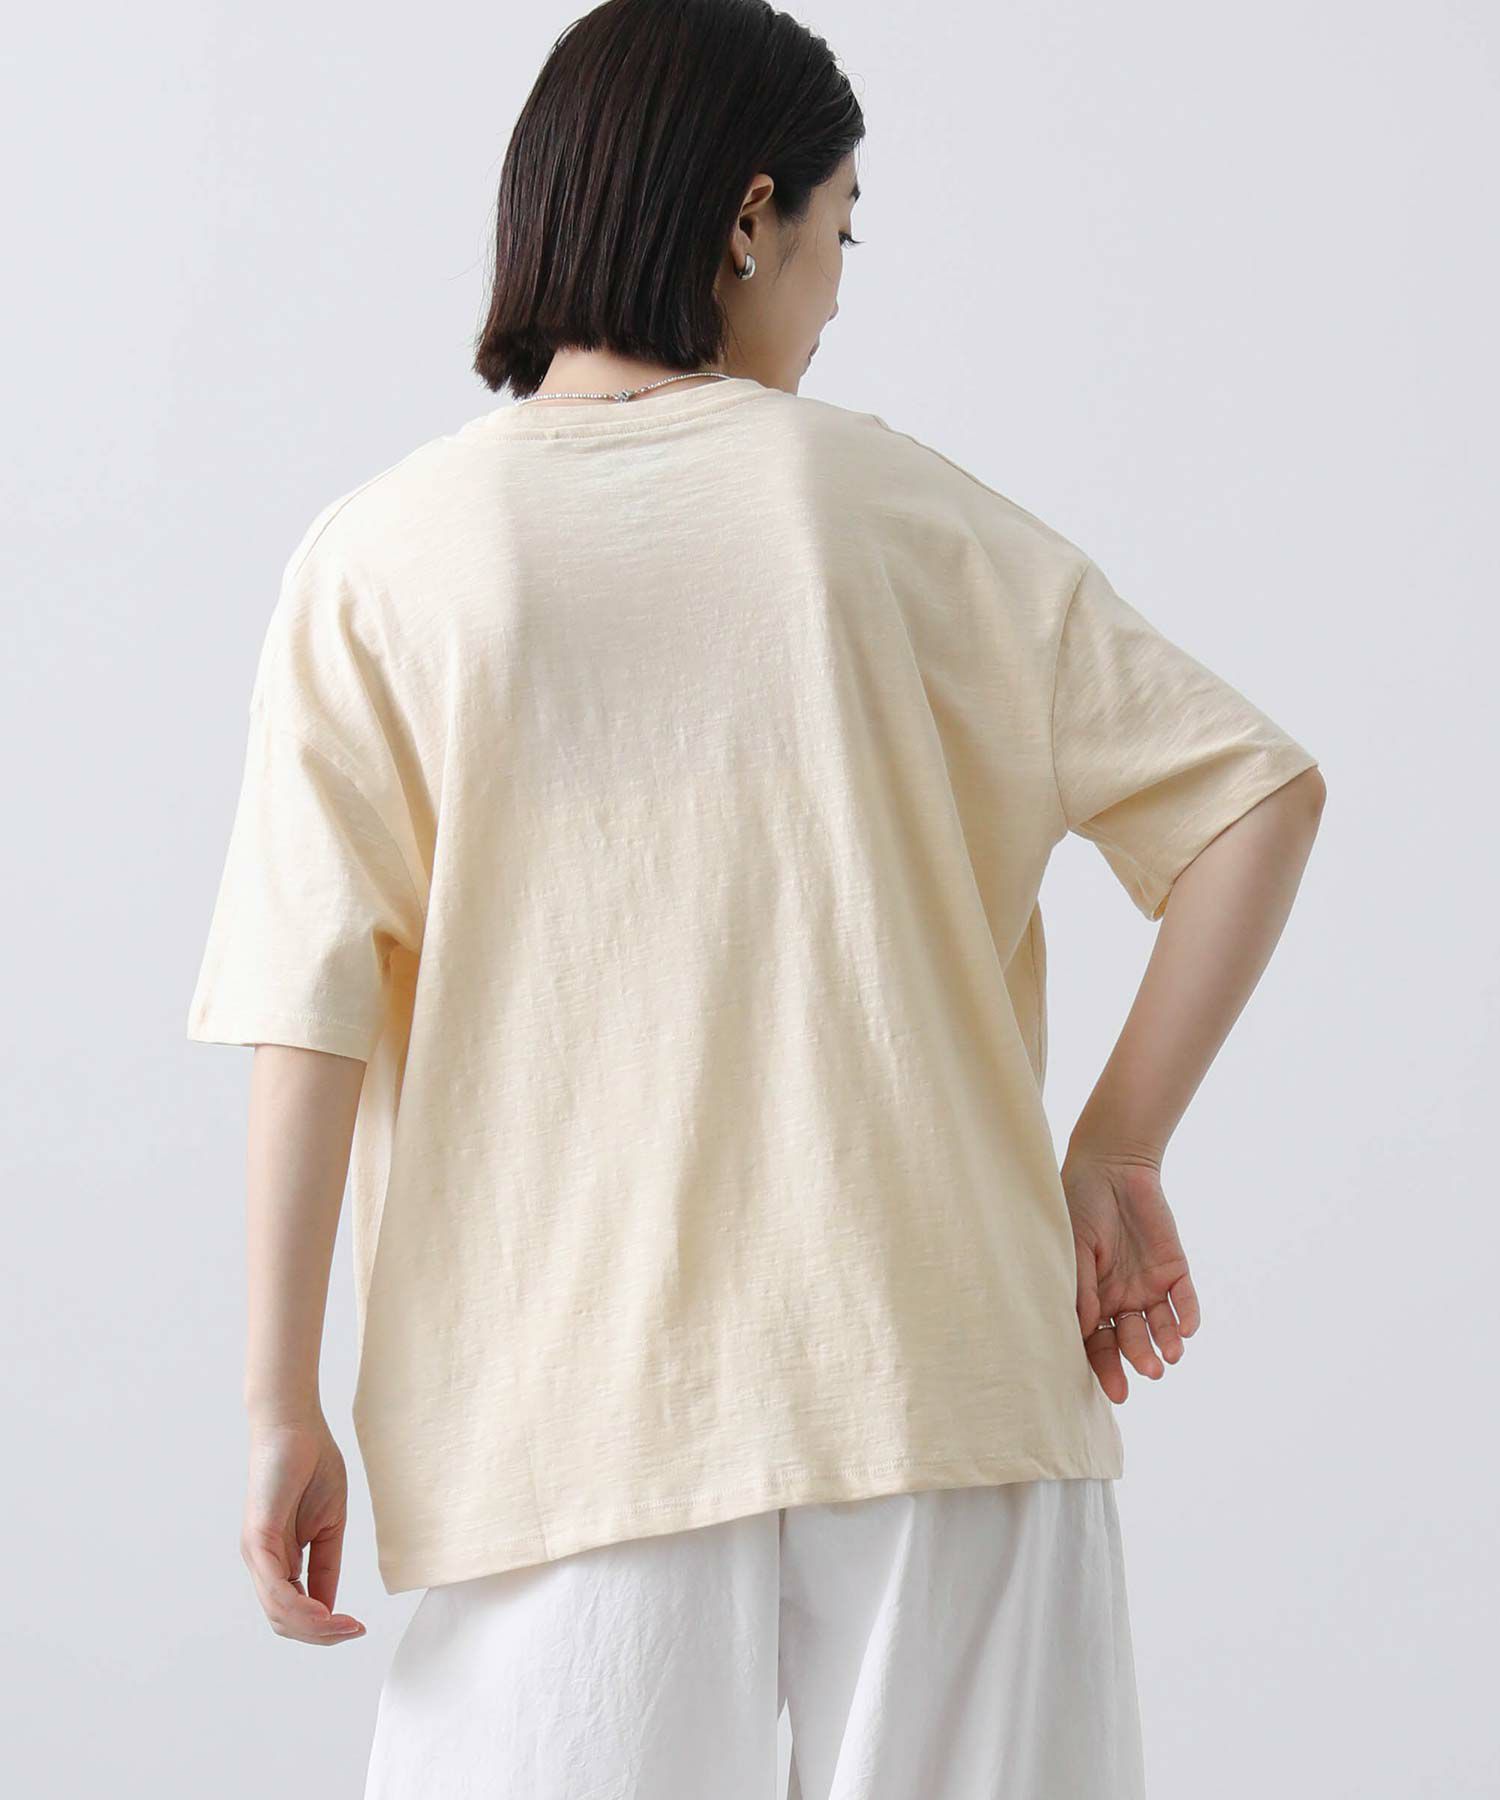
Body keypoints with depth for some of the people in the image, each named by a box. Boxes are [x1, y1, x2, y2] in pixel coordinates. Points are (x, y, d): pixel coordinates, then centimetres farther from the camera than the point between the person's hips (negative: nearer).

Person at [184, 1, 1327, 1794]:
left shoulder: (379, 558, 0)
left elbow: (314, 1008, -5)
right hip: (935, 1360, 1)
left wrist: (282, 1399, 0)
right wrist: (1115, 1149, 4)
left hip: (571, 1408, 0)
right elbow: (1258, 792, 1)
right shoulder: (886, 505, 3)